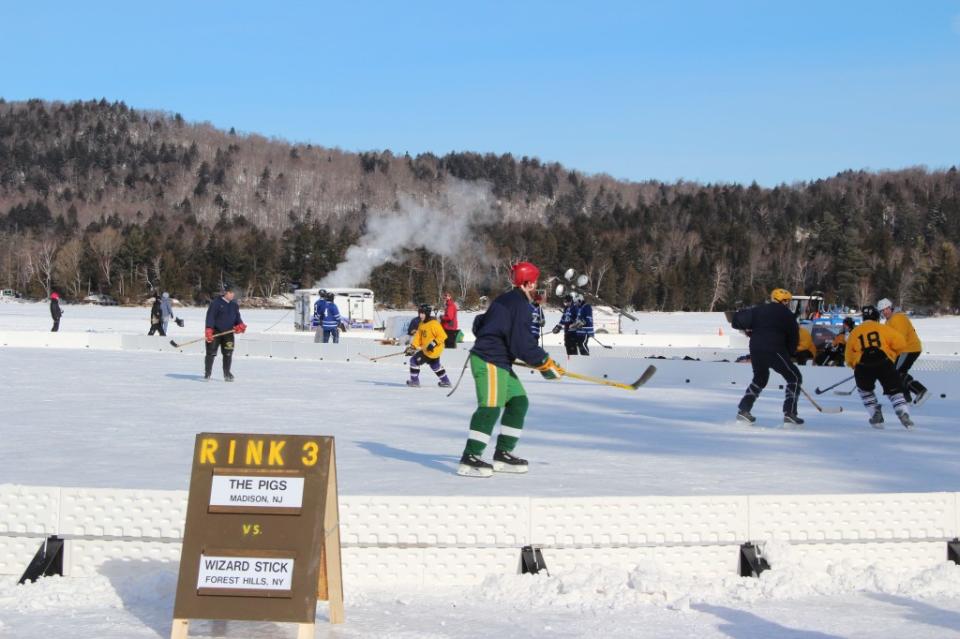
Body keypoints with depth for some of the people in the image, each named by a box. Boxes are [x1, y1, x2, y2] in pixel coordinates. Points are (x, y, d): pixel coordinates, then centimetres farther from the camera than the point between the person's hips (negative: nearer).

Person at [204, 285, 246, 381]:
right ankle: (207, 373, 6)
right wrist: (208, 330, -21)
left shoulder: (234, 305, 10)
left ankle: (227, 374, 15)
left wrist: (240, 325, -5)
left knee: (228, 353, 3)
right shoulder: (216, 303, -8)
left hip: (228, 333, 5)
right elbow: (210, 316, -12)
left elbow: (237, 317, 16)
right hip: (216, 332, -5)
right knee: (211, 353, -2)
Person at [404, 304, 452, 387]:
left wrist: (434, 343, -28)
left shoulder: (434, 324, -22)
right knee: (435, 365, 27)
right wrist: (412, 347, -8)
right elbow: (418, 337, 4)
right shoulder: (421, 324, 5)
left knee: (414, 361, -5)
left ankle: (414, 381, 8)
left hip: (433, 350, -10)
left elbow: (443, 336, -22)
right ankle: (446, 382, 39)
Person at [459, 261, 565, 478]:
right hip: (489, 362, -11)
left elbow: (480, 324, 25)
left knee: (518, 402, 12)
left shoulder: (506, 300, 17)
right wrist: (546, 364, -13)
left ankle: (502, 454, 15)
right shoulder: (519, 304, -15)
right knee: (491, 407, -17)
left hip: (499, 363, 11)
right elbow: (522, 343, -20)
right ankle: (469, 459, -21)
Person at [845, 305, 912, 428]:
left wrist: (855, 366, 39)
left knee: (865, 390, 27)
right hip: (884, 363, -1)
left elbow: (849, 358, 21)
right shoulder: (883, 328, 13)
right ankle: (904, 416, -9)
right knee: (894, 390, 11)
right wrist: (893, 353, 23)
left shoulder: (854, 333, 20)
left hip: (863, 366, 1)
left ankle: (876, 416, 17)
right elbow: (900, 343, 4)